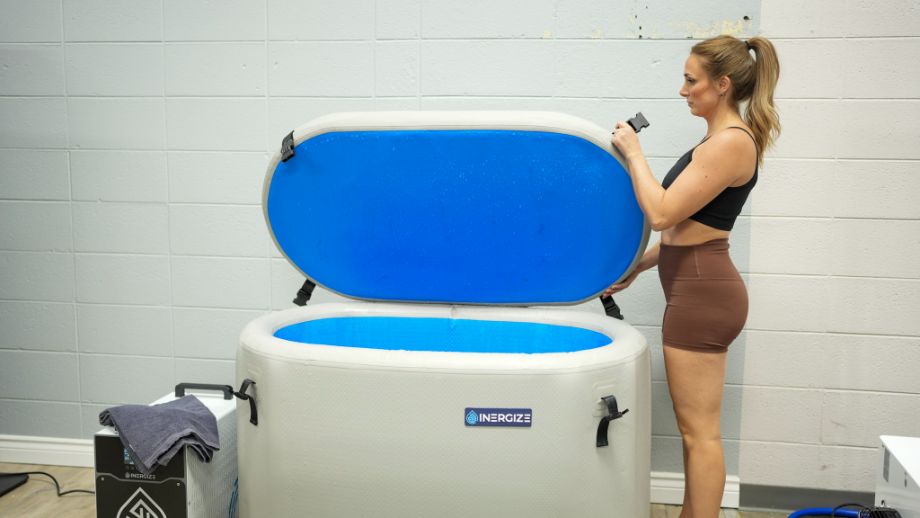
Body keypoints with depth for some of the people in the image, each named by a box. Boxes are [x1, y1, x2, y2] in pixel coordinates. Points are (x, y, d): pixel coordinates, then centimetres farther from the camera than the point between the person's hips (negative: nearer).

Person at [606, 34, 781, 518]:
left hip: (701, 293, -10)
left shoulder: (730, 142, -16)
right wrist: (636, 267, 20)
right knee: (695, 427, 17)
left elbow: (662, 213, -20)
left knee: (699, 430, -1)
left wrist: (633, 154, -7)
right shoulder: (723, 139, 16)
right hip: (696, 288, 10)